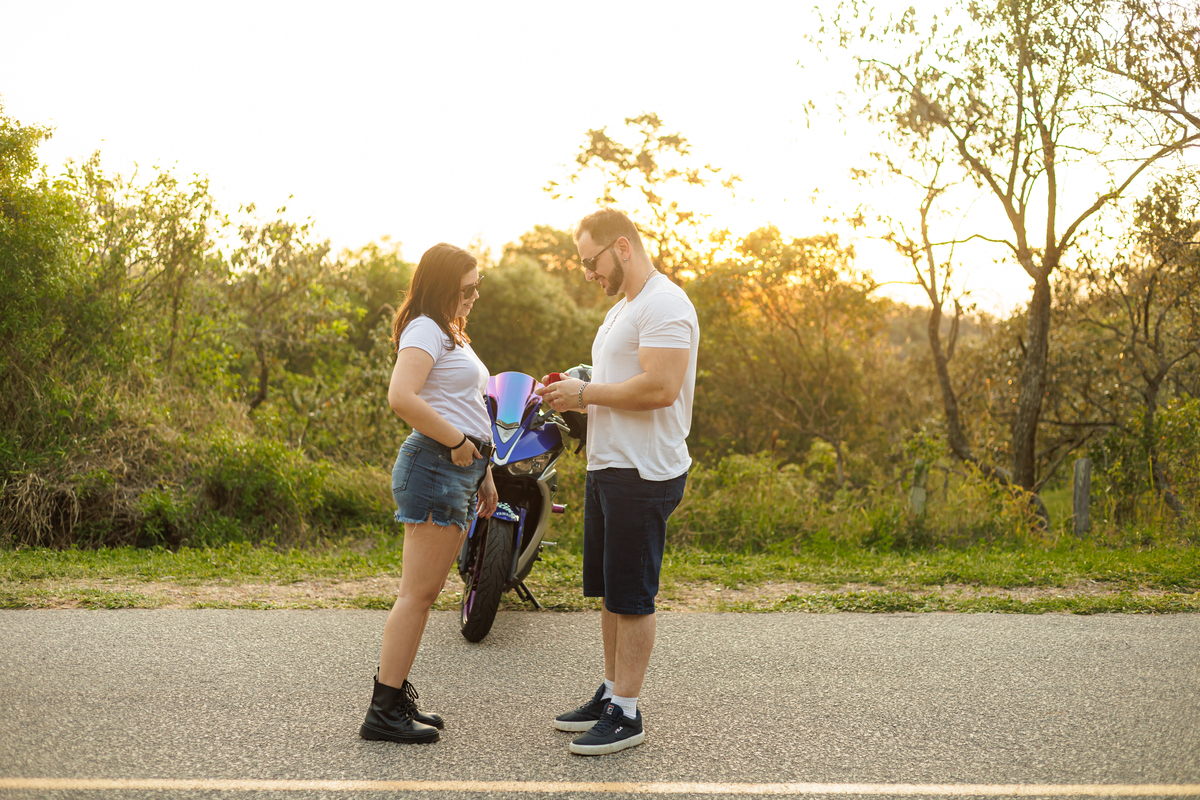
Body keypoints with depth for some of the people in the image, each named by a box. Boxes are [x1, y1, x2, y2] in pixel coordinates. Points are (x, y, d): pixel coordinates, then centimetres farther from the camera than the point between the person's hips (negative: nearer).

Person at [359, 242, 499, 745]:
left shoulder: (451, 334, 24)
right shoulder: (425, 330, -9)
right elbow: (401, 397, -26)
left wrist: (483, 470, 22)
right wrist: (457, 443, -18)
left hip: (460, 468, 10)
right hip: (435, 465, -10)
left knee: (425, 592, 12)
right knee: (418, 593, -9)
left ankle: (396, 696, 19)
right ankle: (384, 712, -6)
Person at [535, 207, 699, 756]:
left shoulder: (664, 305, -14)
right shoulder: (621, 309, 20)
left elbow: (659, 387, -25)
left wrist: (585, 393, -16)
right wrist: (573, 394, 6)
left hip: (642, 473, -10)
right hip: (606, 466, 10)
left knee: (631, 596, -5)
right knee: (608, 591, 16)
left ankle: (627, 716, 3)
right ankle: (611, 694, 27)